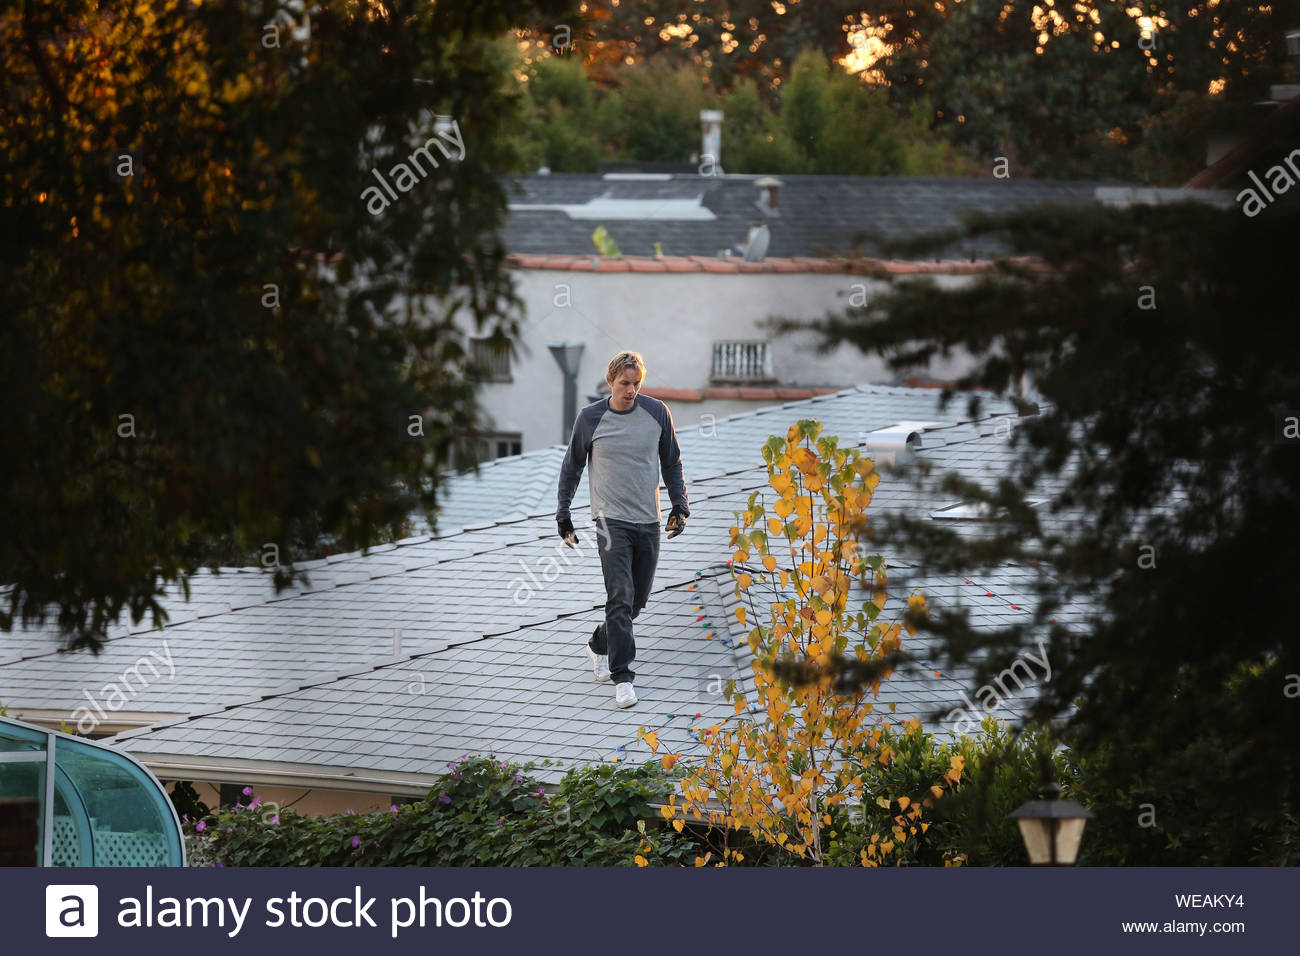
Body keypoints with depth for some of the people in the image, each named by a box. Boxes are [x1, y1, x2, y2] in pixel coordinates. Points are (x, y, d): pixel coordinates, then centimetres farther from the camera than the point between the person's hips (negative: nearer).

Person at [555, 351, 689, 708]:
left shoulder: (657, 413, 1)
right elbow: (572, 467, 8)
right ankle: (621, 677, -10)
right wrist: (563, 514, 8)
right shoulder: (590, 419, -4)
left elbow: (671, 461, 13)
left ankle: (599, 645, 36)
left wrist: (679, 504, 7)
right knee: (620, 597, -13)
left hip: (648, 521, 3)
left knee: (638, 599, 11)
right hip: (611, 520, -3)